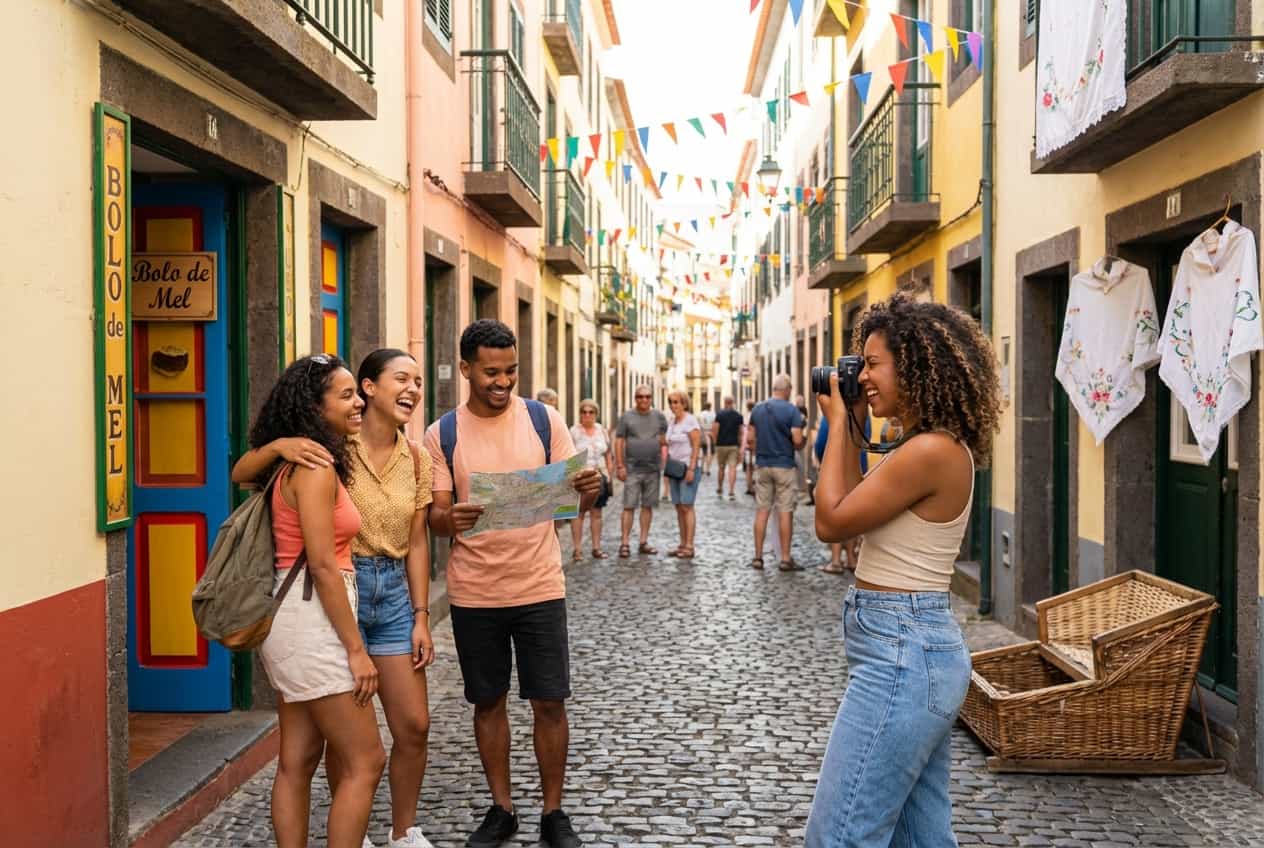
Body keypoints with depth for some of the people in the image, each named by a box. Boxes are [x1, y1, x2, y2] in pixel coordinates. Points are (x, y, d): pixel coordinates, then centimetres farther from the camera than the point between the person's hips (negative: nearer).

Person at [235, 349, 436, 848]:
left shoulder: (416, 460, 4)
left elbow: (416, 543, 7)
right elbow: (241, 476, -10)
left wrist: (421, 617, 3)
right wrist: (278, 446, -30)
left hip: (394, 592, 5)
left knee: (414, 725, 7)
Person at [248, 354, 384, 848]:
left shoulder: (296, 461, 13)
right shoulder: (315, 464, -16)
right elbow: (323, 565, -20)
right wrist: (356, 648, -17)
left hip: (294, 621, 10)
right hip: (311, 622, -10)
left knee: (297, 762, 13)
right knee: (365, 762, -2)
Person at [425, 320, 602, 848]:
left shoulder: (544, 420, 0)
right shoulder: (442, 435, 0)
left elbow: (573, 500, 1)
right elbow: (435, 517, -1)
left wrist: (588, 491, -23)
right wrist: (452, 519, -25)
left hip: (539, 587, 0)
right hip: (473, 593, 1)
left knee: (549, 702, 4)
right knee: (488, 702, 12)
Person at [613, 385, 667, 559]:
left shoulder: (659, 417, 10)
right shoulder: (626, 417, 2)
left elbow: (665, 440, 12)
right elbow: (618, 442, 0)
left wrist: (665, 462, 0)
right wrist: (620, 466, -7)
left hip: (653, 469, 3)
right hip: (632, 470, -3)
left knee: (647, 506, 7)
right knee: (629, 506, -6)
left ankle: (643, 543, 14)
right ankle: (624, 544, -3)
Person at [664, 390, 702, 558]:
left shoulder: (690, 421, -9)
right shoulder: (671, 422, 13)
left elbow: (696, 446, -13)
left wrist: (691, 469, -18)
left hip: (688, 467, -7)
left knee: (687, 506, -10)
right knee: (679, 507, 6)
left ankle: (689, 547, -9)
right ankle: (682, 545, 10)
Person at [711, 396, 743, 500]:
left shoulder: (719, 414, -6)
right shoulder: (739, 415, 3)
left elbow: (715, 430, -9)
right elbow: (740, 432, 5)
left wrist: (715, 442, 4)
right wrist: (740, 446, 13)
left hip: (721, 445, -1)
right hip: (734, 445, 1)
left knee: (721, 468, 13)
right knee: (732, 468, -3)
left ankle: (720, 489, 27)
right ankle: (731, 491, -14)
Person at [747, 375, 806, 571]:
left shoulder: (757, 409, 4)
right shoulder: (791, 410, -10)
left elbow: (750, 438, 5)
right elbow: (797, 440, -15)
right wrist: (800, 444, 7)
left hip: (762, 465, 4)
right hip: (784, 466, -4)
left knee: (761, 511, 8)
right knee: (785, 512, 1)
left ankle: (758, 556, 10)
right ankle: (785, 558, 3)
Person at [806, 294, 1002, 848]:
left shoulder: (931, 451, -19)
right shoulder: (936, 447, 12)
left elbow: (831, 522, -14)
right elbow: (858, 511, 19)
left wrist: (837, 423, -5)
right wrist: (850, 428, 14)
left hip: (900, 656, -10)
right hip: (918, 649, 10)